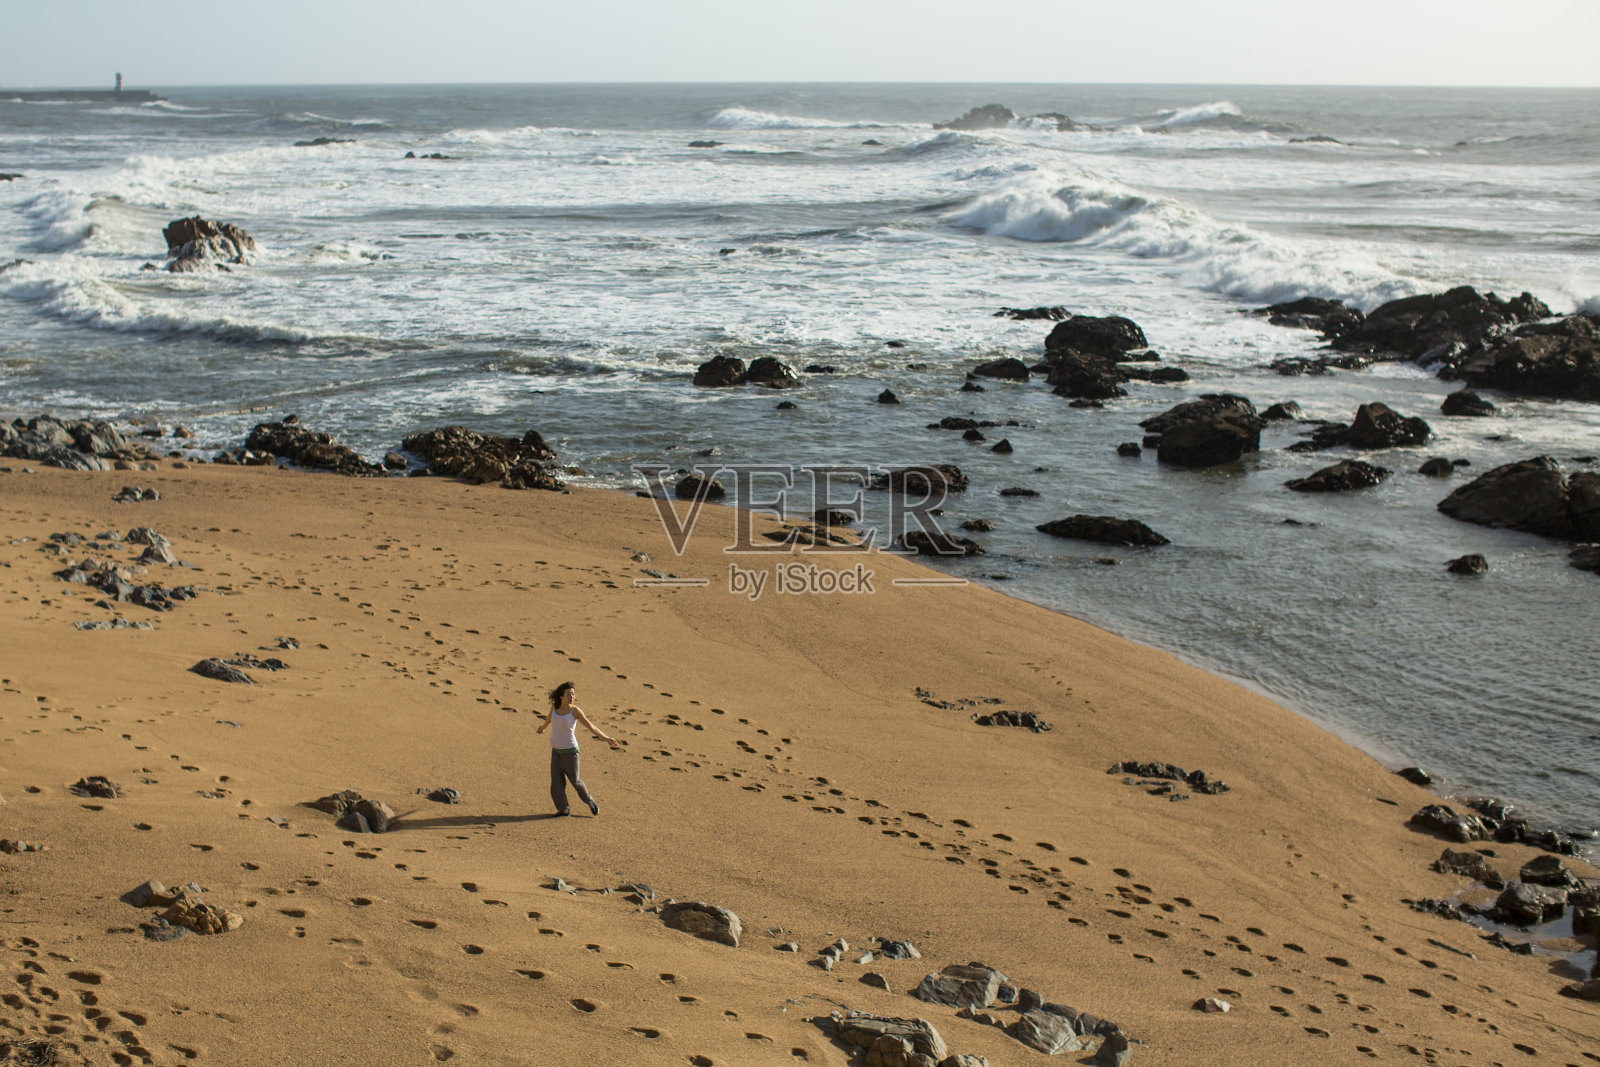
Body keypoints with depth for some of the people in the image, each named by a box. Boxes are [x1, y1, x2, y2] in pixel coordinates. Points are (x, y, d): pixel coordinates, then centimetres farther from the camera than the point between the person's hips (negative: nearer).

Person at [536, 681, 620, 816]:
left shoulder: (575, 710, -15)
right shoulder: (555, 706, -3)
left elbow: (591, 727, -18)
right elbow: (549, 718, 21)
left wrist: (606, 738, -30)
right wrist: (543, 727, 41)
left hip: (570, 751, -4)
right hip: (556, 750, 4)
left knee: (575, 781, 7)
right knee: (556, 782, -3)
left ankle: (589, 800, 34)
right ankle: (563, 809, 12)